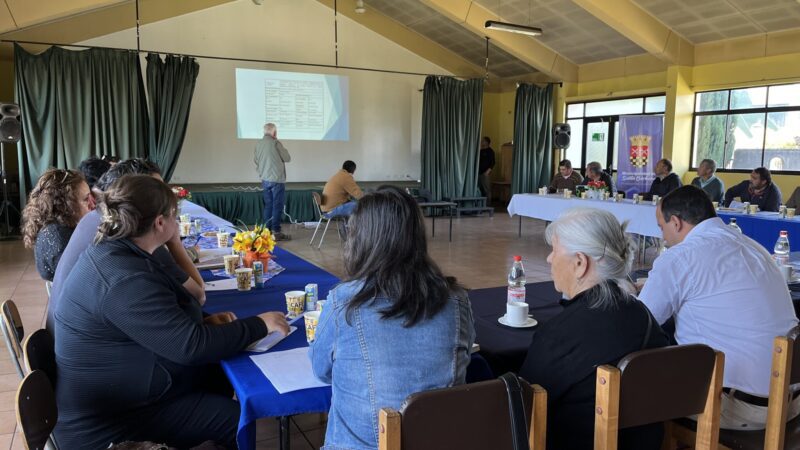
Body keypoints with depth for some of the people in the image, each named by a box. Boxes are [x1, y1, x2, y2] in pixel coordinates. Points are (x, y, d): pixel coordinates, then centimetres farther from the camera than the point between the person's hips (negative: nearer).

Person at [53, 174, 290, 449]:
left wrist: (205, 321, -2)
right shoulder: (125, 279, -30)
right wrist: (260, 325, -19)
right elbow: (191, 346, -30)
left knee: (219, 377, 11)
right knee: (238, 421, -9)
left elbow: (164, 319, 13)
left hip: (111, 392, 10)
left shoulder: (112, 252, 3)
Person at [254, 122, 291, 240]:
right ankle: (276, 232, -1)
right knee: (277, 206, -2)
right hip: (277, 180, -7)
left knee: (268, 205, 12)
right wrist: (283, 149, 12)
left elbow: (256, 160, 15)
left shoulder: (258, 144, 6)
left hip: (265, 180, 7)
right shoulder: (275, 143, -13)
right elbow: (287, 158, -6)